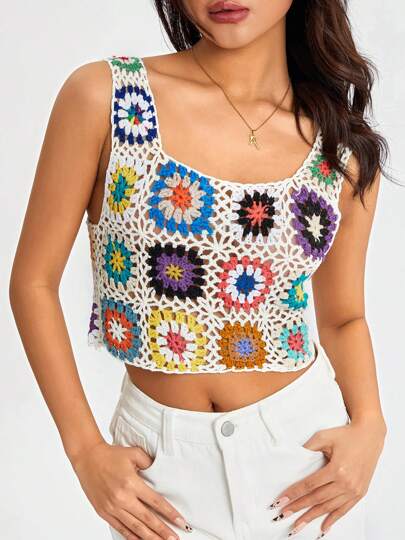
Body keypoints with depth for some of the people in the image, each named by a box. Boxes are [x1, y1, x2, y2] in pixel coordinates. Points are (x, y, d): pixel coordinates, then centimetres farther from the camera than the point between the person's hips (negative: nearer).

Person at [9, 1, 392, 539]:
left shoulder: (345, 149, -4)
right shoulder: (102, 96, -12)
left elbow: (343, 317, 8)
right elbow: (34, 281, -7)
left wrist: (369, 425, -10)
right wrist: (86, 452, -9)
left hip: (309, 437, 3)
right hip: (162, 453, -2)